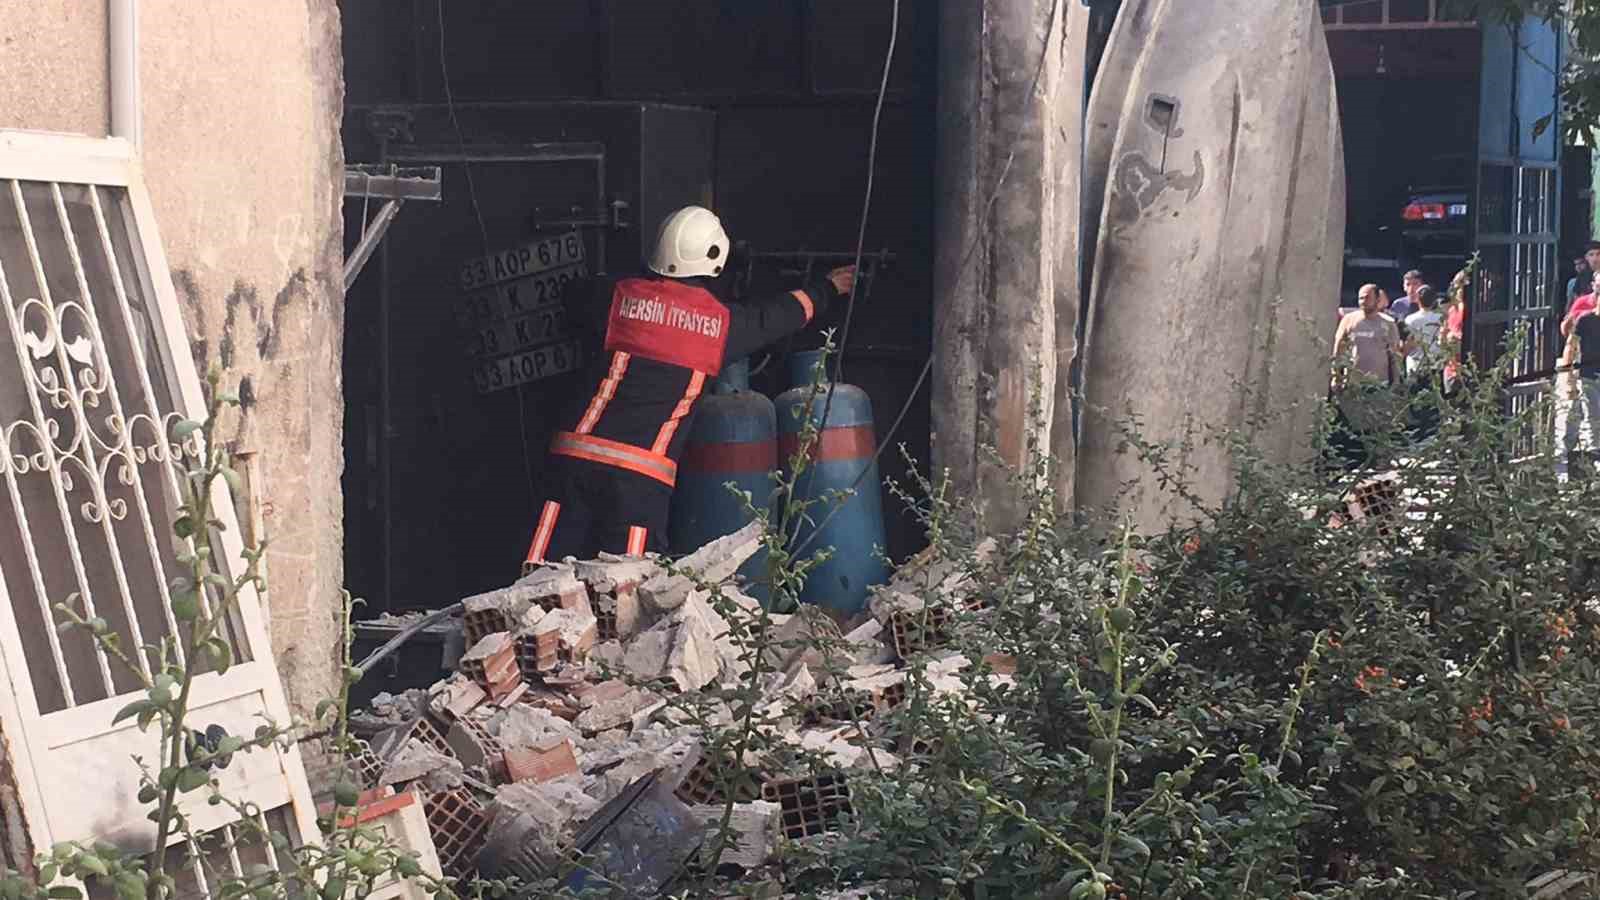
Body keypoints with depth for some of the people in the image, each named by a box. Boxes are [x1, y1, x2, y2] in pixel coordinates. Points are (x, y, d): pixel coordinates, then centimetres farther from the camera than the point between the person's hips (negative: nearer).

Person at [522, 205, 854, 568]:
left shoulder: (618, 295, 6)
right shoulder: (723, 322, 6)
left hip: (575, 455, 1)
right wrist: (827, 289, 45)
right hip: (643, 474, -1)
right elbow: (782, 313, 25)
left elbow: (574, 300, 28)